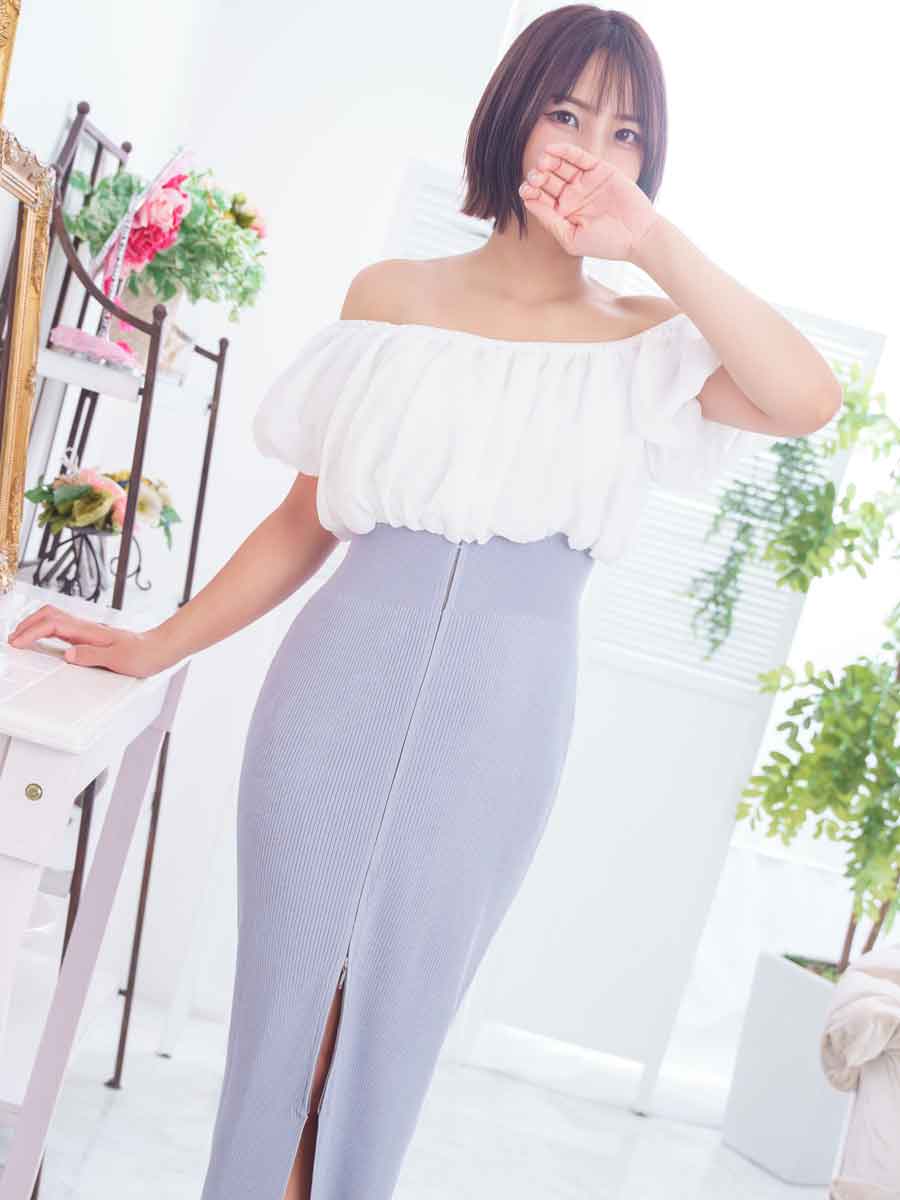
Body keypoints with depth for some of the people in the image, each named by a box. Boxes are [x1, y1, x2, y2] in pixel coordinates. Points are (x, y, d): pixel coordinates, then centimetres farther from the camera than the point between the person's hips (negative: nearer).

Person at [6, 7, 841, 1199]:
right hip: (338, 697, 1)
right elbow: (305, 521, 9)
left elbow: (807, 400, -18)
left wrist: (650, 236, -21)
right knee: (282, 1013, 10)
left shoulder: (644, 342, 3)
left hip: (497, 731, 0)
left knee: (388, 1033, 13)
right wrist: (154, 647, 5)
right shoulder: (389, 296, 5)